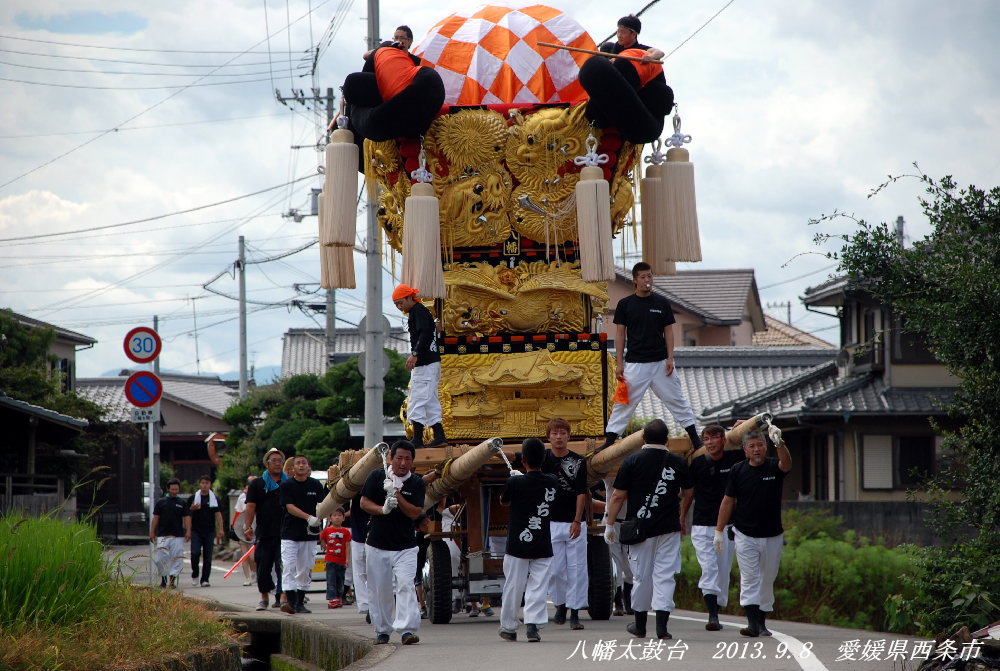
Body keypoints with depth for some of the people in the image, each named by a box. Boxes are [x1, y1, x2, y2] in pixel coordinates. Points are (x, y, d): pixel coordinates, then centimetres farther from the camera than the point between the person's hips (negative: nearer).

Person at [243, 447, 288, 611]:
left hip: (284, 534, -1)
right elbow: (251, 507, 3)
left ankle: (282, 597, -6)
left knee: (282, 566, -8)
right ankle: (264, 598, 15)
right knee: (263, 566, 4)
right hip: (264, 534, 1)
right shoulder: (257, 484, 9)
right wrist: (248, 526, -10)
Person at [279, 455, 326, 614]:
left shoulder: (315, 485, 6)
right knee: (288, 567, -12)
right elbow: (290, 507, -10)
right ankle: (289, 599, -17)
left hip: (309, 534, 3)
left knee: (305, 569, 7)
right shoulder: (286, 486, -2)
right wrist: (309, 517, -24)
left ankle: (300, 602, 15)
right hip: (290, 533, -3)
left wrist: (319, 517, -20)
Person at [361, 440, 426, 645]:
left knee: (405, 585, -17)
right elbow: (364, 503, -1)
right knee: (379, 590, 6)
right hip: (377, 545, 1)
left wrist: (396, 494, -18)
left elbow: (415, 513, -8)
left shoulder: (416, 483, 1)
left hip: (405, 547, -1)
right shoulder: (377, 476, 1)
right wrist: (382, 510, -20)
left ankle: (408, 629, -23)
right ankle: (382, 630, 20)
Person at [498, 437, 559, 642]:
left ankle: (509, 627, 19)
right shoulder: (552, 483, -3)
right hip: (543, 546, 2)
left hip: (517, 543, -2)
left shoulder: (515, 483, -13)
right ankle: (533, 622, -13)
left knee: (513, 586, 9)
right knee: (537, 587, 3)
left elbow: (504, 501, 6)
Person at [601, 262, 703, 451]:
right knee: (624, 402, -1)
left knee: (676, 399, 5)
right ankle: (610, 440, 3)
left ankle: (694, 436, 11)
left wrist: (670, 358, -4)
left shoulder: (662, 303, 4)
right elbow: (620, 334, 3)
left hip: (660, 362, 1)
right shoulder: (625, 304, 2)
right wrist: (619, 363, -2)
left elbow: (668, 331, 6)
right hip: (635, 363, -1)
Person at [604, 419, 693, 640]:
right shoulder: (678, 463, 0)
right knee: (665, 574, 2)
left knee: (641, 575, 9)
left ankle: (640, 625, 20)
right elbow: (687, 493, 14)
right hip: (669, 528, 1)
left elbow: (618, 496, -5)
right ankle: (662, 625, -8)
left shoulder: (632, 461, -5)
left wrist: (610, 525, 3)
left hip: (640, 528, -1)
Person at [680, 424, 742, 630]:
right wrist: (681, 520, 10)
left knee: (723, 572, 3)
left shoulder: (734, 459, 1)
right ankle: (712, 615, -19)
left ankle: (716, 611, 14)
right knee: (709, 569, -13)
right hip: (702, 526, -1)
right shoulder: (697, 463, 1)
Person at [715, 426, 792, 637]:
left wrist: (779, 444, -46)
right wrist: (719, 531, 3)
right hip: (745, 535, -1)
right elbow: (728, 501, 5)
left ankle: (761, 622, 19)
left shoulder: (774, 467, -2)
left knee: (767, 580, 9)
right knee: (749, 579, -10)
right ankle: (752, 622, -16)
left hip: (772, 536, 1)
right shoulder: (738, 470, 0)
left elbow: (786, 464, -26)